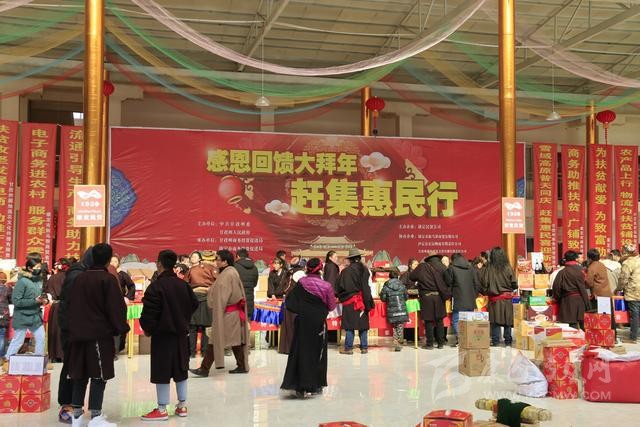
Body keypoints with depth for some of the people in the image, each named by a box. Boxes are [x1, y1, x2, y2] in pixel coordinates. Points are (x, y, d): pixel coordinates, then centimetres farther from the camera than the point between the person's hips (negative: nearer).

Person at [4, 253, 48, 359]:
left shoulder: (39, 280, 3)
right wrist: (35, 300, -24)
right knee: (18, 341, 3)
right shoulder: (22, 281, -18)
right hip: (22, 317, -7)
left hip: (36, 316, 7)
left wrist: (44, 300, -5)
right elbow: (16, 301, -20)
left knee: (41, 338, 9)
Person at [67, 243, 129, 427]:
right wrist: (121, 328, -2)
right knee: (99, 376, -2)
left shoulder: (79, 278, 8)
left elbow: (71, 305, 13)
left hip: (79, 334, 6)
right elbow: (116, 307, -12)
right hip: (100, 335, -6)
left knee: (80, 375, 12)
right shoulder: (108, 279, -10)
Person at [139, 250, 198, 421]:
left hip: (162, 335, -6)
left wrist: (147, 329, -2)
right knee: (180, 370, 14)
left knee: (162, 372, 0)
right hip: (181, 334, 7)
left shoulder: (156, 286, -16)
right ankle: (182, 405, 21)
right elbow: (194, 304, 12)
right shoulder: (184, 285, 4)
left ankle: (162, 410, 4)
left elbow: (149, 312, -18)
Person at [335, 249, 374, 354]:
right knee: (363, 324, 10)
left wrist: (339, 295, 16)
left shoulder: (346, 271, -11)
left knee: (349, 325, 3)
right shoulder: (365, 270, -2)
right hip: (362, 301, 3)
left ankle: (348, 348, 6)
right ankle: (364, 347, 12)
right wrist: (368, 302, 13)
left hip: (350, 302, -3)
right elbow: (367, 286, 4)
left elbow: (339, 287, -3)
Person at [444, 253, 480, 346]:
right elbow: (477, 284, 8)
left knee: (455, 320, -1)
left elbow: (448, 283, 2)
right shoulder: (471, 268, 8)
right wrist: (474, 295, 16)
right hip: (470, 300, 4)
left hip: (459, 300, -4)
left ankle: (459, 338, -16)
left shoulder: (451, 268, -3)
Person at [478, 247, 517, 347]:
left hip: (494, 298, -1)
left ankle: (495, 341, 6)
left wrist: (485, 292, 14)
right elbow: (514, 284, -4)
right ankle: (508, 341, 13)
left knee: (495, 321, 5)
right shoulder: (508, 268, -6)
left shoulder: (488, 269, -8)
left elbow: (484, 283, -5)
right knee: (507, 320, 9)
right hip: (507, 298, 1)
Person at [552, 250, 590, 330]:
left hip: (566, 301, 3)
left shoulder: (562, 272, 1)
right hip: (578, 299, -3)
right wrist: (587, 304, -1)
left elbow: (556, 288, 0)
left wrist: (558, 299, 16)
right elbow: (582, 288, -7)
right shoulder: (578, 271, -8)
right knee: (582, 325, 7)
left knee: (572, 325, 3)